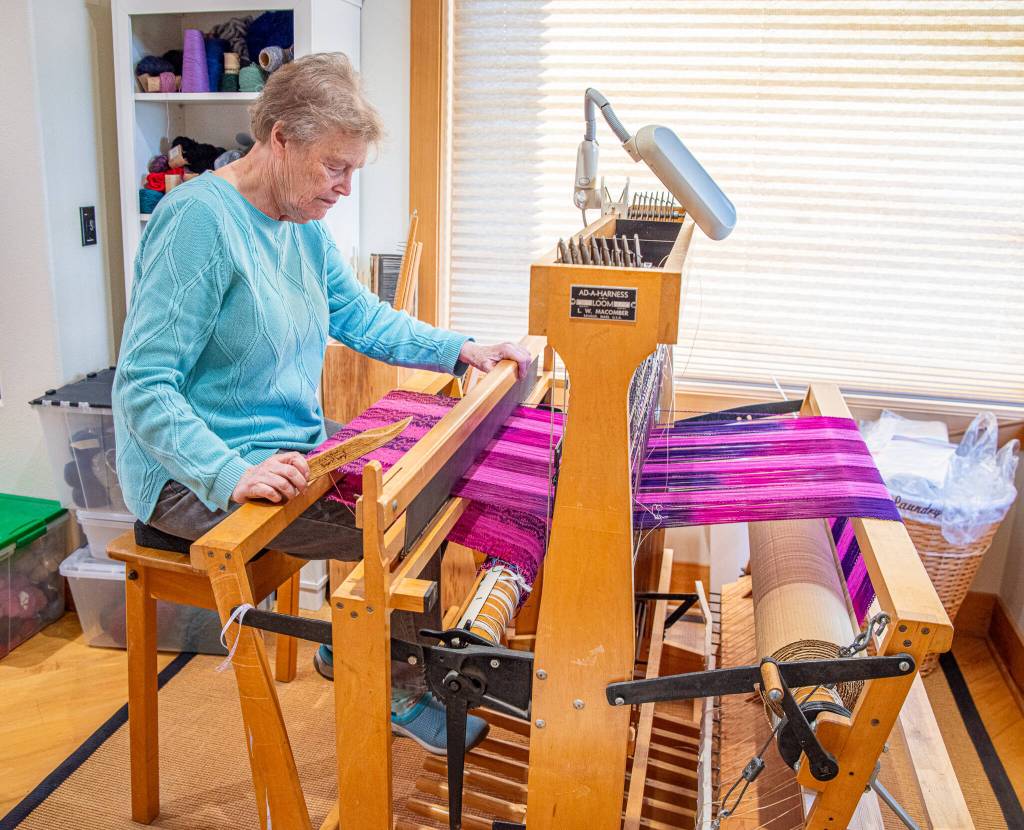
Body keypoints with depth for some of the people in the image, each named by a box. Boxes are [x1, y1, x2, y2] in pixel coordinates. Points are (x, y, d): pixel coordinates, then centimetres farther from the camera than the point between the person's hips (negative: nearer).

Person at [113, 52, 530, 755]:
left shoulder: (301, 222, 6)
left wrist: (462, 350, 3)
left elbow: (361, 314, 15)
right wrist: (232, 475, -39)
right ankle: (403, 691, 8)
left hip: (292, 445, 10)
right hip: (198, 477, -9)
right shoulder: (199, 221, -23)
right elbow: (142, 388, -26)